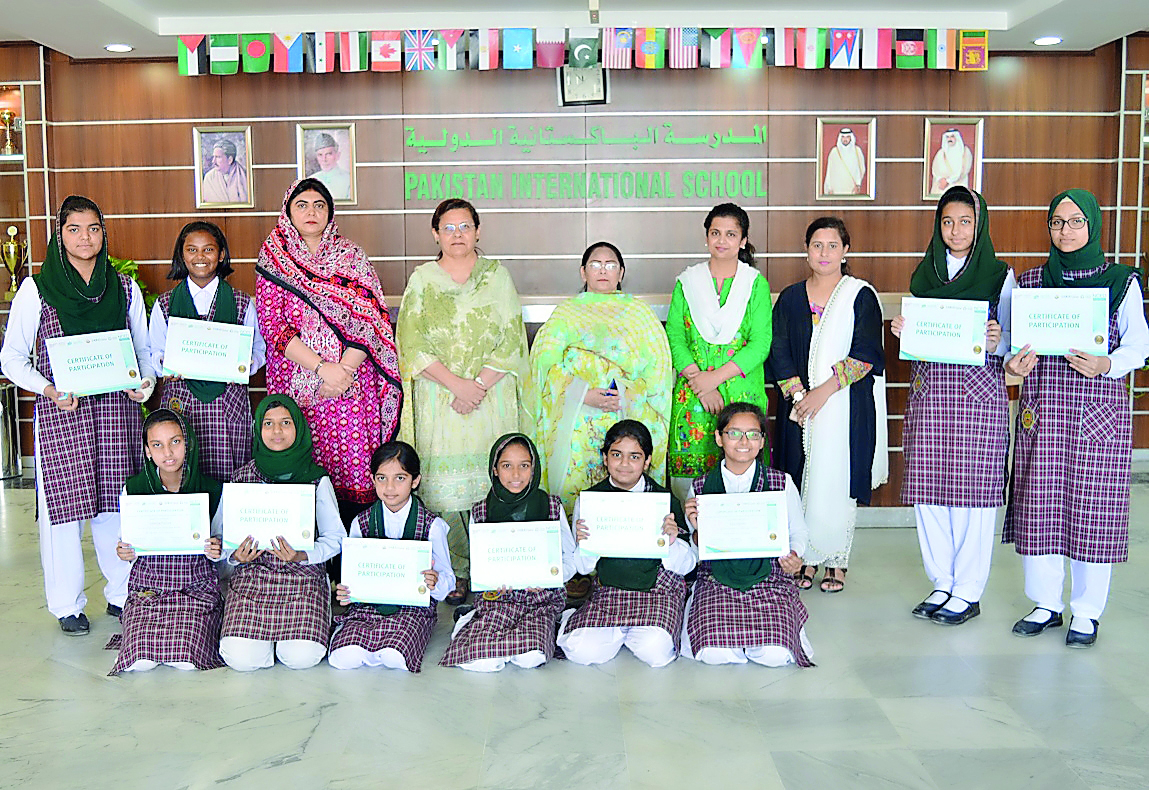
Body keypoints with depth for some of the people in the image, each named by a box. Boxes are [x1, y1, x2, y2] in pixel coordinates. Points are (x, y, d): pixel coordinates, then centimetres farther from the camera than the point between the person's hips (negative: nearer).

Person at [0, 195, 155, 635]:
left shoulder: (125, 288, 10)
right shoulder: (37, 289, 2)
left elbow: (144, 350, 15)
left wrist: (146, 380, -6)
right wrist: (48, 388, -13)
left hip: (117, 409, 2)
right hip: (60, 413, -2)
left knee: (117, 503, 5)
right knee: (62, 504, 1)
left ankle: (121, 595, 20)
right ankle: (67, 605, 16)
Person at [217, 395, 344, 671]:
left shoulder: (316, 478, 1)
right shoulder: (241, 478, 4)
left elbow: (335, 537, 2)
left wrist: (301, 556, -16)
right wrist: (236, 556, -15)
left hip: (303, 575, -1)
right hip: (251, 577, 1)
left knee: (301, 658, -20)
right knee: (241, 658, -18)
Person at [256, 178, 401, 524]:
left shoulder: (351, 256, 7)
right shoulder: (273, 259, 6)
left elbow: (372, 320, 0)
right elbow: (272, 325, -3)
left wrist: (345, 369, -13)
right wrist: (323, 368, -13)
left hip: (353, 381, 1)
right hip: (297, 381, 0)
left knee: (354, 461, -1)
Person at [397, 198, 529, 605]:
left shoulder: (497, 275, 8)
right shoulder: (422, 279, 8)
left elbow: (511, 341, 1)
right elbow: (413, 345, -1)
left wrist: (479, 385, -11)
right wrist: (458, 385, -13)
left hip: (492, 399, 0)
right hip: (438, 400, 0)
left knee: (492, 482, -1)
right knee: (444, 487, -2)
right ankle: (456, 572, 10)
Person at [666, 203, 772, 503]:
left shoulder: (756, 283, 4)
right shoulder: (687, 281, 9)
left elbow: (761, 343, -5)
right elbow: (674, 336, 2)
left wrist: (716, 377, -14)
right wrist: (698, 379, -12)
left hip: (741, 392, -1)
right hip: (693, 394, 1)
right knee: (688, 465, -2)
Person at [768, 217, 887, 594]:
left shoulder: (862, 296, 1)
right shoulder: (790, 298, 10)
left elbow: (865, 354, -7)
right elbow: (779, 353, 5)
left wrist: (825, 390, -15)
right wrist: (798, 395, -9)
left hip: (847, 404, -3)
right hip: (800, 404, 3)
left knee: (837, 481, -3)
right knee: (803, 481, 2)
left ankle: (836, 562, 10)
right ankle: (807, 560, 13)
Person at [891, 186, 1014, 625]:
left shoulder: (1000, 275, 4)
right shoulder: (924, 275, 14)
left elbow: (1012, 341, 3)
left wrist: (996, 341, -19)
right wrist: (903, 332, -3)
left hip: (979, 391, -4)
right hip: (929, 388, 4)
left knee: (973, 490, -3)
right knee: (928, 489, 3)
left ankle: (968, 592, 9)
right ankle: (943, 583, 18)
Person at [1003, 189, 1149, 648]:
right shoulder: (1030, 282, 11)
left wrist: (1106, 364, -18)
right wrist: (1013, 363, -10)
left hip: (1099, 408, -2)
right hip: (1041, 407, 2)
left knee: (1092, 507, -1)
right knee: (1039, 504, 2)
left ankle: (1087, 612, 14)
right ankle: (1045, 604, 18)